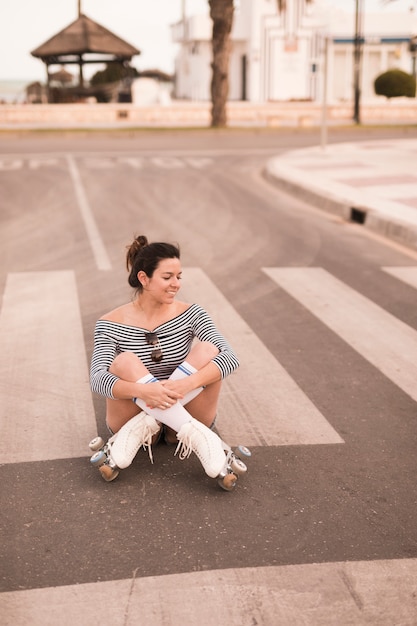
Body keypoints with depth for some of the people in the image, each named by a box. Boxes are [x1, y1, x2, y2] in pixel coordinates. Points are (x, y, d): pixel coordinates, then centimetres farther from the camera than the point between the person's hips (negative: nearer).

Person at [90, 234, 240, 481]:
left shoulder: (191, 314, -5)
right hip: (135, 413, -1)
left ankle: (145, 424, -26)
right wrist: (142, 390, -41)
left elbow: (231, 357, -17)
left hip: (184, 414, 1)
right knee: (125, 362, -29)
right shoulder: (111, 324, -8)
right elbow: (97, 378, -22)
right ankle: (193, 433, -35)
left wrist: (188, 383, -36)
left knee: (207, 351, -21)